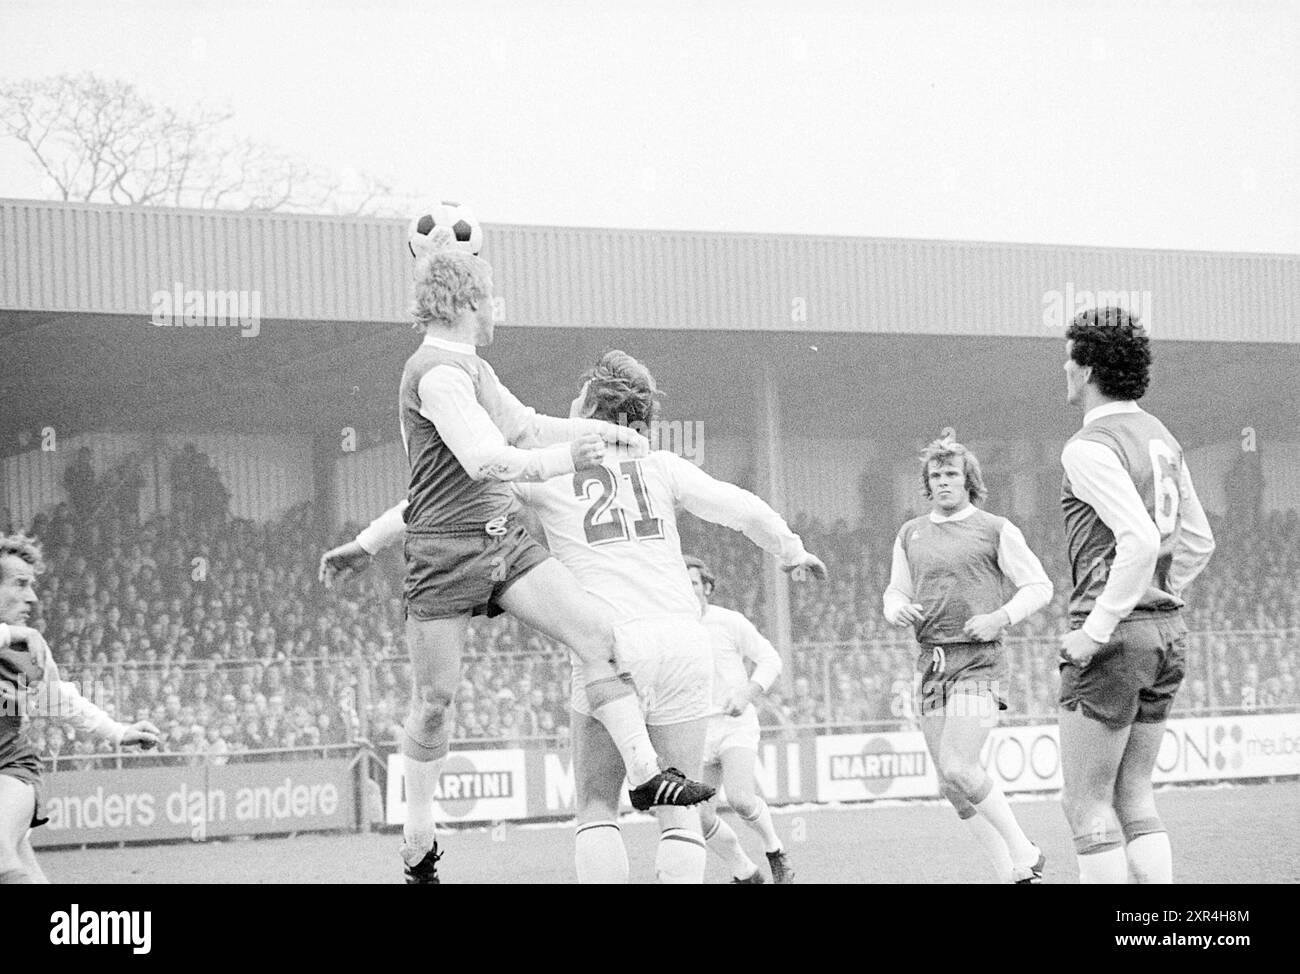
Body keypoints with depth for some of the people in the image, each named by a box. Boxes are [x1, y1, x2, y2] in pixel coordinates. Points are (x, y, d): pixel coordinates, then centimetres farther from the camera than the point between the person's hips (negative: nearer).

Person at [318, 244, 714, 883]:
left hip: (505, 539, 8)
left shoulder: (471, 368, 17)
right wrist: (557, 460, -31)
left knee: (597, 632, -10)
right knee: (434, 698, 0)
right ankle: (418, 846, 14)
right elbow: (484, 460, -26)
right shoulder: (437, 373, -15)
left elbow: (527, 428, 28)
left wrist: (603, 430, 20)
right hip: (445, 554, -8)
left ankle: (645, 773, -14)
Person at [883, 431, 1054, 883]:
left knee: (957, 767, -19)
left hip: (978, 662, -6)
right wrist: (898, 610, -2)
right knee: (951, 783, 3)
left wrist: (1000, 617, -15)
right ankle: (1009, 872, 11)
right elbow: (895, 592, 22)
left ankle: (1024, 853, -3)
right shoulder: (911, 534, 14)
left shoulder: (996, 530, 1)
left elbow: (1039, 587, 1)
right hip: (930, 662, 6)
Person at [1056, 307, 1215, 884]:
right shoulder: (1160, 437, 14)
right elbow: (1198, 541, 21)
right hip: (1169, 631, 9)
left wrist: (1095, 630, -20)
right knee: (1134, 799, 13)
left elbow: (1139, 541, -26)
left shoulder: (1090, 447, -14)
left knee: (1086, 804, -1)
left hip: (1115, 640, -9)